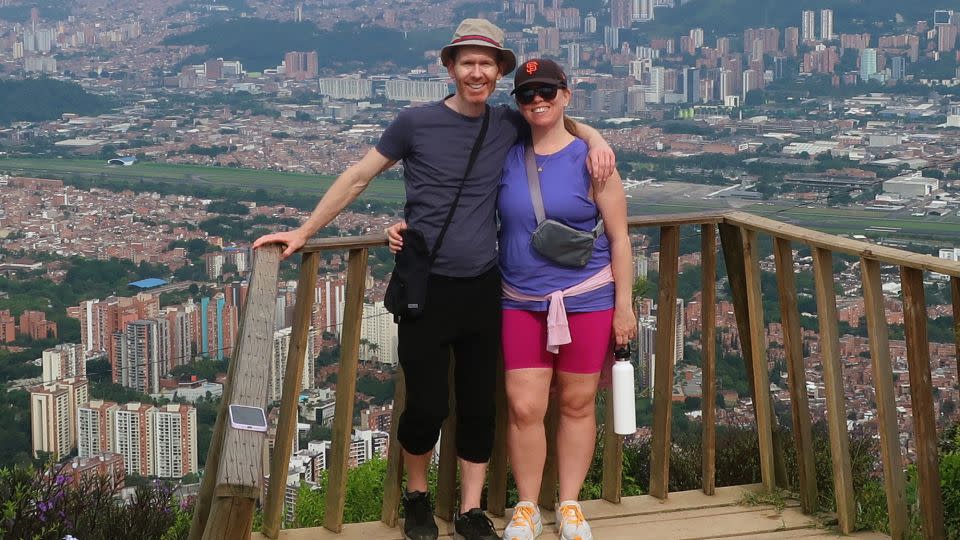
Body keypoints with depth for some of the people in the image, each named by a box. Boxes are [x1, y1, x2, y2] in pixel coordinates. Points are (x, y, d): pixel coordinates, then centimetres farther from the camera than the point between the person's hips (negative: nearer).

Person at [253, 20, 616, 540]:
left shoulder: (509, 124, 4)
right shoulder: (416, 123, -5)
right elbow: (357, 176, 2)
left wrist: (594, 138, 1)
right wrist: (304, 231, 1)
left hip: (482, 289, 3)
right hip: (426, 288, -3)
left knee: (479, 407, 7)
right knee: (426, 407, -1)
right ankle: (416, 497, 25)